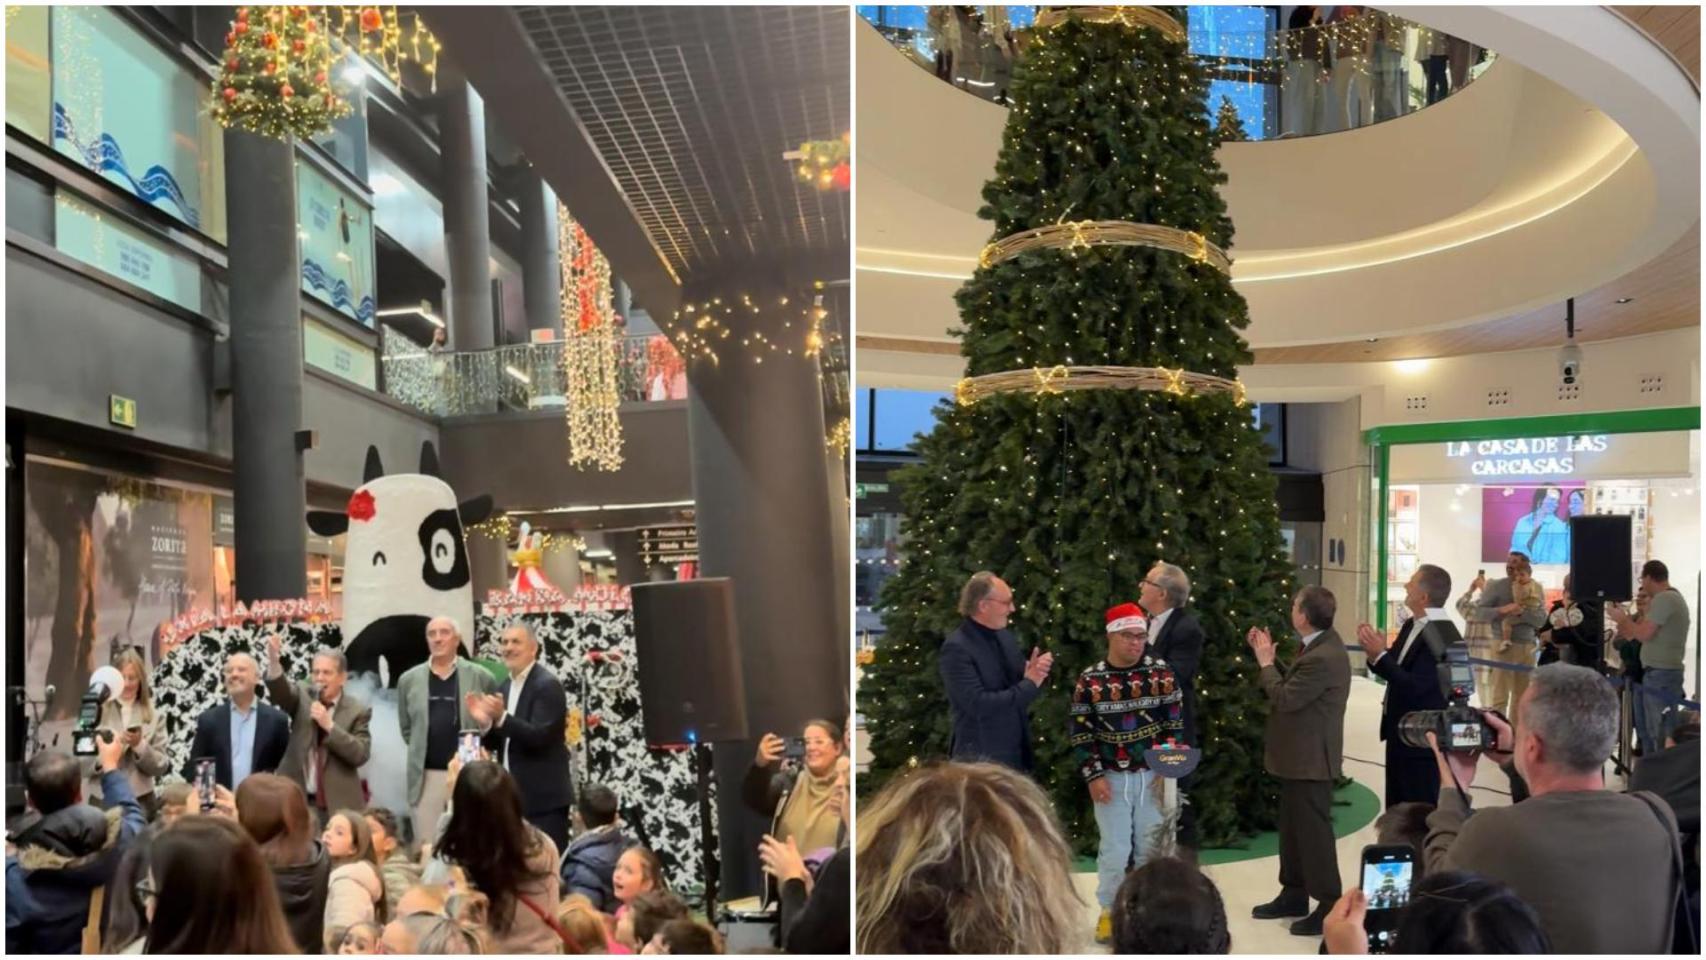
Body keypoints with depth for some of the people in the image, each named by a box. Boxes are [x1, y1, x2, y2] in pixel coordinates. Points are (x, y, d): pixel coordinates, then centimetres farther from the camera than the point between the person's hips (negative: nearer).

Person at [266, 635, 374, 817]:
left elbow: (360, 755, -10)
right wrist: (274, 661, -36)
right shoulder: (303, 696, 6)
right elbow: (280, 691, -16)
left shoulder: (358, 710, 0)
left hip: (337, 803, -2)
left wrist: (329, 725, -18)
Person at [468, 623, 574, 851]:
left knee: (547, 861, -6)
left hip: (544, 798, -8)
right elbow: (499, 743, 13)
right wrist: (485, 722, -7)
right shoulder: (507, 686, 13)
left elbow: (539, 737, -22)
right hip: (513, 796, 8)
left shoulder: (547, 685, -13)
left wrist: (502, 717, -32)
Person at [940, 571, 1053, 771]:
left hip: (1017, 755, 8)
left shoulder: (1005, 636, 8)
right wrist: (1029, 684, -16)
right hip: (982, 760, -8)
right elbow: (977, 704, -24)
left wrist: (1035, 674, -9)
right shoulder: (957, 648, -17)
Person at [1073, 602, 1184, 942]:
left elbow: (1175, 722, 1)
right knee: (1114, 848, 1)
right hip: (1111, 778, -1)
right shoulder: (1090, 679, -7)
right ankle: (1109, 911, 19)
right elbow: (1079, 731, -4)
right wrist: (1093, 776, -8)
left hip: (1153, 775, 2)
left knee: (1150, 846, 10)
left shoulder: (1160, 672, -3)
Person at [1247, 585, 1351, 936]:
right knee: (1293, 827, 19)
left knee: (1314, 832, 0)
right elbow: (1291, 686, 10)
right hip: (1299, 756, 11)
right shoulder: (1320, 646, 6)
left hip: (1310, 759, -11)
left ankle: (1329, 906, 10)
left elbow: (1285, 698, -23)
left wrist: (1265, 662, -12)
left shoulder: (1323, 658, -26)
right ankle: (1294, 894, 31)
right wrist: (1269, 658, 5)